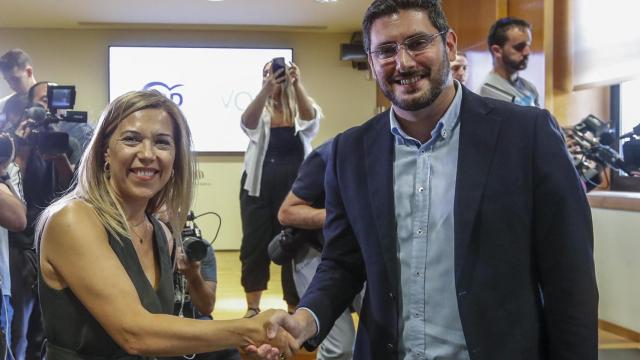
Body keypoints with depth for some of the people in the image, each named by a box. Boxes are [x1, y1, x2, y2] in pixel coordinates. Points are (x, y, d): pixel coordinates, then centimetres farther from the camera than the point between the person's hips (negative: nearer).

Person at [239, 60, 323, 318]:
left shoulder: (299, 109, 3)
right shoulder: (260, 109, 4)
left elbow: (310, 119, -20)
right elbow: (248, 123, -19)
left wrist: (297, 84, -36)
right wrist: (266, 88, -36)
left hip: (294, 184, -1)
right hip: (259, 184, 1)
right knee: (254, 243, 4)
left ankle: (294, 308, 14)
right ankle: (252, 307, 16)